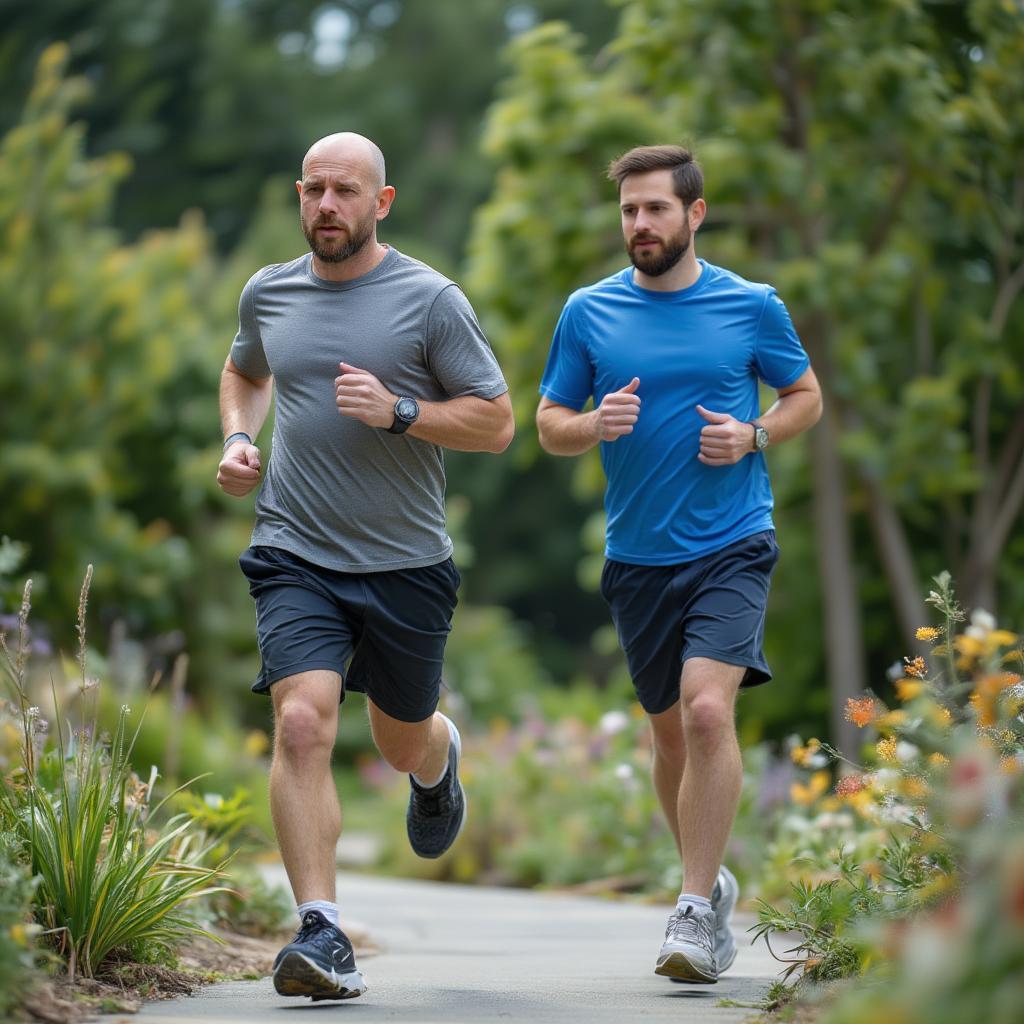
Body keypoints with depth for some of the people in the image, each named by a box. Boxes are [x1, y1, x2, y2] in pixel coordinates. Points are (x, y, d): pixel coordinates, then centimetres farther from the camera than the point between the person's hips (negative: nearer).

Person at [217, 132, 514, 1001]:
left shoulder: (430, 300, -5)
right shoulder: (268, 294, 7)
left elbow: (496, 422, -3)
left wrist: (399, 412, -18)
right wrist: (237, 439, 9)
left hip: (406, 565, -1)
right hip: (297, 558, 1)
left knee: (403, 744, 16)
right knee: (302, 724, -20)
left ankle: (440, 759, 55)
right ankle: (322, 935, -21)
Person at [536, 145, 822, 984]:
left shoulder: (752, 307, 0)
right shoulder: (588, 313, 3)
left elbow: (806, 395, 12)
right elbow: (550, 424, 10)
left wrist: (753, 435, -8)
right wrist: (597, 425, -13)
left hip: (731, 544, -3)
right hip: (637, 555, 3)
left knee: (707, 707, -21)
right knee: (671, 731, 12)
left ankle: (697, 913, -16)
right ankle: (712, 880, 33)